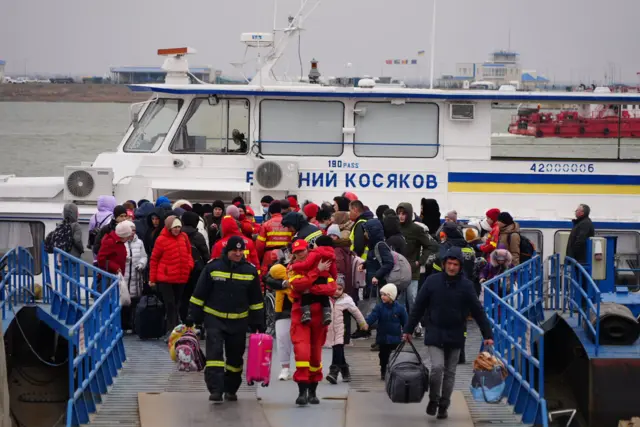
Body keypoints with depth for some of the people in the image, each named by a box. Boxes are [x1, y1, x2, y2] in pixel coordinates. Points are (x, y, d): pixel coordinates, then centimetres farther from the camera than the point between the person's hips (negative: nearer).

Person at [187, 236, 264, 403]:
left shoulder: (250, 271, 3)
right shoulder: (213, 268, -4)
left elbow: (256, 300, 10)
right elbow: (199, 294, 1)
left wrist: (258, 323, 9)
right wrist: (192, 317, -1)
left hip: (239, 322, 3)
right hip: (214, 319, -3)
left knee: (235, 356, 10)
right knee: (215, 352, -15)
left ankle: (231, 389, 24)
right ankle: (216, 390, -19)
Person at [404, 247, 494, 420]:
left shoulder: (466, 285, -4)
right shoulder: (432, 281, -4)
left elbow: (478, 311, -1)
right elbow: (418, 307, 3)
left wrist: (488, 335, -5)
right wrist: (409, 330, 4)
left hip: (455, 336, 1)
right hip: (435, 334, -1)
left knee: (450, 373, 8)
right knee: (437, 367, -15)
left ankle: (443, 406, 22)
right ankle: (433, 400, 8)